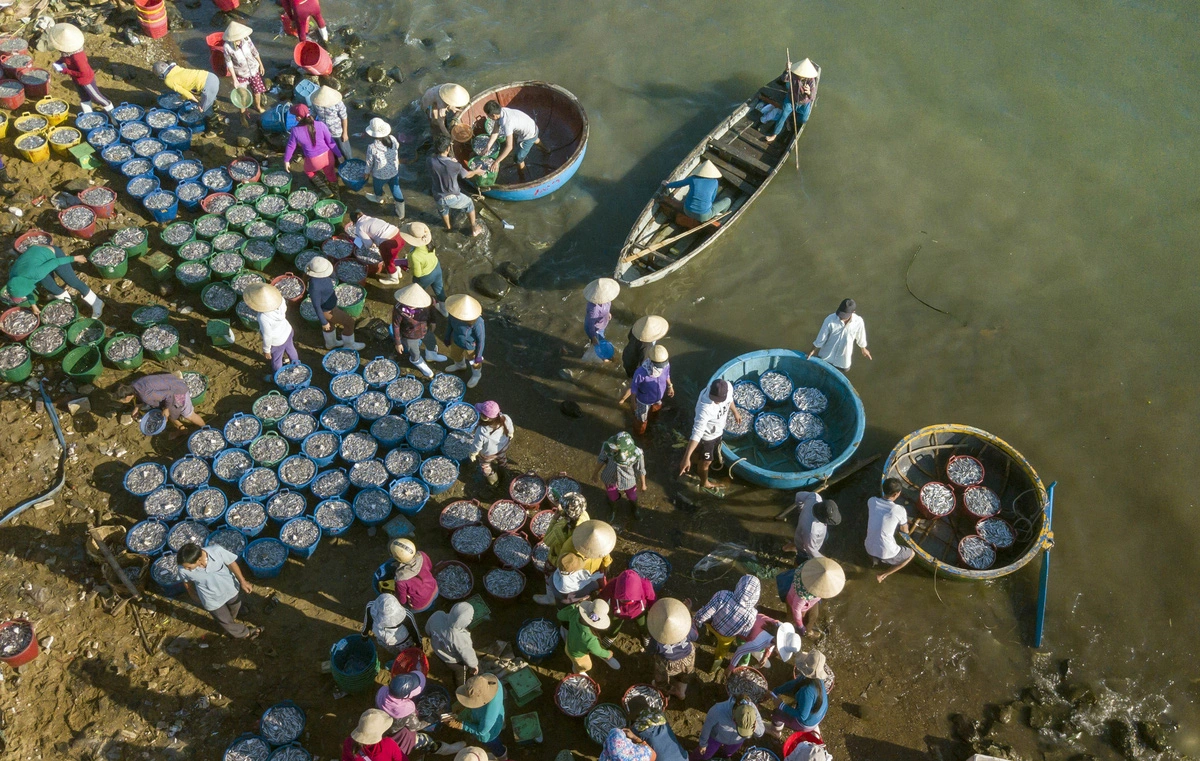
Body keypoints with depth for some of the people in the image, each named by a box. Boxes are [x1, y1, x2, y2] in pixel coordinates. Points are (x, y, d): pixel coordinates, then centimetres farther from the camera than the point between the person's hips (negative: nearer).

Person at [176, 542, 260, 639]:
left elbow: (231, 564, -17)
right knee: (226, 622, 23)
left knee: (234, 610, 33)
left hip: (230, 589, 1)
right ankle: (244, 633, 54)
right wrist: (194, 596, 8)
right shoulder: (183, 570, -34)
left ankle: (232, 620, 69)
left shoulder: (216, 550, -37)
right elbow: (187, 583, -10)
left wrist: (242, 581, -7)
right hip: (213, 601, -1)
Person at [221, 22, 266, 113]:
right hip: (241, 74, -3)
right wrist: (234, 79, -14)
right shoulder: (227, 46, -27)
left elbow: (254, 52, -4)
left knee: (258, 90, 19)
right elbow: (229, 63, -15)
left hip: (253, 69, 3)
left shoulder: (246, 39, -21)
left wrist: (261, 65, 9)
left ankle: (258, 106, 49)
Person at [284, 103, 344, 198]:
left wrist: (286, 160, 13)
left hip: (314, 162, -1)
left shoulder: (295, 131, -19)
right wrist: (339, 155, 5)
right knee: (330, 174, 29)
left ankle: (326, 192, 31)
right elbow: (331, 142, -10)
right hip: (327, 156, 1)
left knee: (308, 171, 33)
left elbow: (291, 147, -4)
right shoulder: (320, 125, -18)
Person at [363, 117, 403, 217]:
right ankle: (400, 213, 34)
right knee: (396, 190, 22)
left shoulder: (372, 148, -31)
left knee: (377, 187, 31)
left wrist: (367, 172, 4)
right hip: (394, 172, 3)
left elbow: (369, 163, -15)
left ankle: (379, 198, 64)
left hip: (380, 175, -3)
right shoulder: (392, 139, -20)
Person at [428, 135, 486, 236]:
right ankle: (474, 229, 41)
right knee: (469, 204, 28)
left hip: (438, 197, 3)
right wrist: (476, 172, 14)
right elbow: (467, 175, -6)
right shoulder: (454, 165, -28)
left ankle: (448, 227, 63)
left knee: (443, 209, 39)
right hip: (453, 198, -3)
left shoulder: (431, 160, -20)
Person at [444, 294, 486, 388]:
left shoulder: (477, 322, -44)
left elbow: (481, 339, -26)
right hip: (456, 341, 5)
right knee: (455, 355, 36)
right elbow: (450, 323, -3)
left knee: (474, 362, 27)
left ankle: (476, 375, 61)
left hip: (471, 346, -5)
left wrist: (479, 355, -14)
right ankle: (460, 365, 72)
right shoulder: (453, 313, -28)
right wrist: (447, 337, 13)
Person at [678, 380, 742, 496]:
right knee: (706, 461, 20)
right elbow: (697, 433, -47)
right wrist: (686, 457, -51)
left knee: (715, 453, 35)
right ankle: (705, 483, 49)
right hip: (707, 435, -6)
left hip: (719, 430, 6)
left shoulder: (728, 387, -28)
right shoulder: (705, 408, -47)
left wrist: (735, 412, 20)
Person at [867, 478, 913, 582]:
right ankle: (883, 575, 14)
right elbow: (905, 531, 1)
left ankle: (874, 558, 24)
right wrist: (903, 523, 21)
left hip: (869, 549, 6)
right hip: (887, 553, -6)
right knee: (911, 553, 26)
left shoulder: (871, 501, -6)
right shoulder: (899, 510, -18)